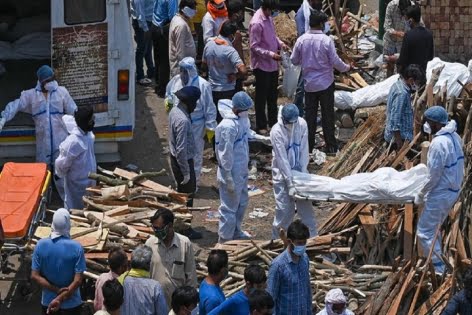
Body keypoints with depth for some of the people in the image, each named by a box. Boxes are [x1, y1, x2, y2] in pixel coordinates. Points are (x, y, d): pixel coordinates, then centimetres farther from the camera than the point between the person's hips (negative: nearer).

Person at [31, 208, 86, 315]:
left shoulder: (41, 245, -11)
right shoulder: (76, 247, -18)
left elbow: (34, 276, -9)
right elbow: (78, 280, -20)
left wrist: (56, 290, -11)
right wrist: (61, 298, -17)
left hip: (48, 301, 2)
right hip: (71, 302, -2)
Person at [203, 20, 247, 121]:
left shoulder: (209, 44, -5)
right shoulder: (230, 51, -23)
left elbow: (204, 63, 11)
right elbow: (243, 71, -32)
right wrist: (233, 75, -13)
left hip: (212, 89, 6)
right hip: (227, 90, -6)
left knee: (214, 118, 17)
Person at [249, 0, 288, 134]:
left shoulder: (269, 17, 3)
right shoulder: (256, 23, -24)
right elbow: (254, 47, -22)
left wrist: (280, 43, 0)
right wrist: (271, 54, -28)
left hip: (273, 64, 9)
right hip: (262, 65, -8)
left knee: (272, 95, 20)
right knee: (261, 97, 4)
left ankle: (273, 122, 33)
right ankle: (261, 126, 15)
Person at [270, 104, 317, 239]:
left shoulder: (301, 124, -12)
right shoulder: (277, 131, -24)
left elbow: (304, 150, -6)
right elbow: (282, 159, -24)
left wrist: (303, 172, -11)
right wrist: (290, 183, -25)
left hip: (298, 170, 4)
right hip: (282, 173, -4)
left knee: (305, 204, 8)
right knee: (285, 208, -4)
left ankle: (312, 236, 19)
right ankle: (277, 237, 13)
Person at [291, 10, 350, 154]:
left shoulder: (301, 40, -7)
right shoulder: (326, 40, -17)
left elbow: (294, 60, 1)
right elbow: (335, 61, -13)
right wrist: (346, 67, 6)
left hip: (309, 83, 3)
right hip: (326, 83, -3)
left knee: (309, 114, 12)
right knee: (328, 114, 7)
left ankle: (308, 145, 16)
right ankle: (330, 145, 13)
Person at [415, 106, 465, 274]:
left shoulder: (438, 143, -24)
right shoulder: (454, 137, 5)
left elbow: (433, 176, -22)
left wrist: (420, 195, -10)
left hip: (439, 194, -9)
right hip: (453, 190, 9)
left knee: (425, 232, -1)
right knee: (434, 229, 21)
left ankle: (439, 269, 1)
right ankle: (437, 263, 29)